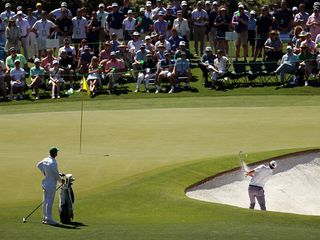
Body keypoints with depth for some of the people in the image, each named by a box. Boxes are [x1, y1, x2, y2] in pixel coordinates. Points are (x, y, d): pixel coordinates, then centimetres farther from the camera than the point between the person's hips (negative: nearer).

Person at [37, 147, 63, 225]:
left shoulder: (45, 160, 2)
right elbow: (56, 174, -18)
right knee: (50, 202, -5)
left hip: (45, 183, 9)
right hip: (51, 184, -9)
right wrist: (61, 180, -1)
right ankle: (48, 219, -3)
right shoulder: (53, 162, -23)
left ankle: (45, 218, 21)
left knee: (46, 201, 14)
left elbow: (39, 165, 21)